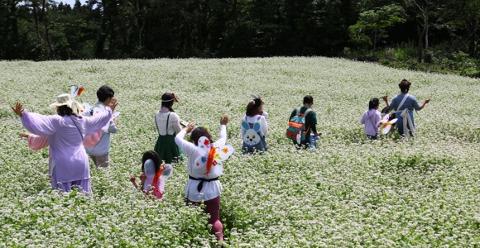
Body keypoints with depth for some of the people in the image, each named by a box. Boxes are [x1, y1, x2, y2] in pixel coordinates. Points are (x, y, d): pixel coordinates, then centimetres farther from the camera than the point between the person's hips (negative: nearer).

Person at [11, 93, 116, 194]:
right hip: (80, 166, 6)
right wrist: (109, 110, 41)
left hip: (63, 166, -5)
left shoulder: (56, 121, -12)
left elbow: (38, 122, -24)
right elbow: (98, 120, 24)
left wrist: (22, 114, -30)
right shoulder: (82, 121, 8)